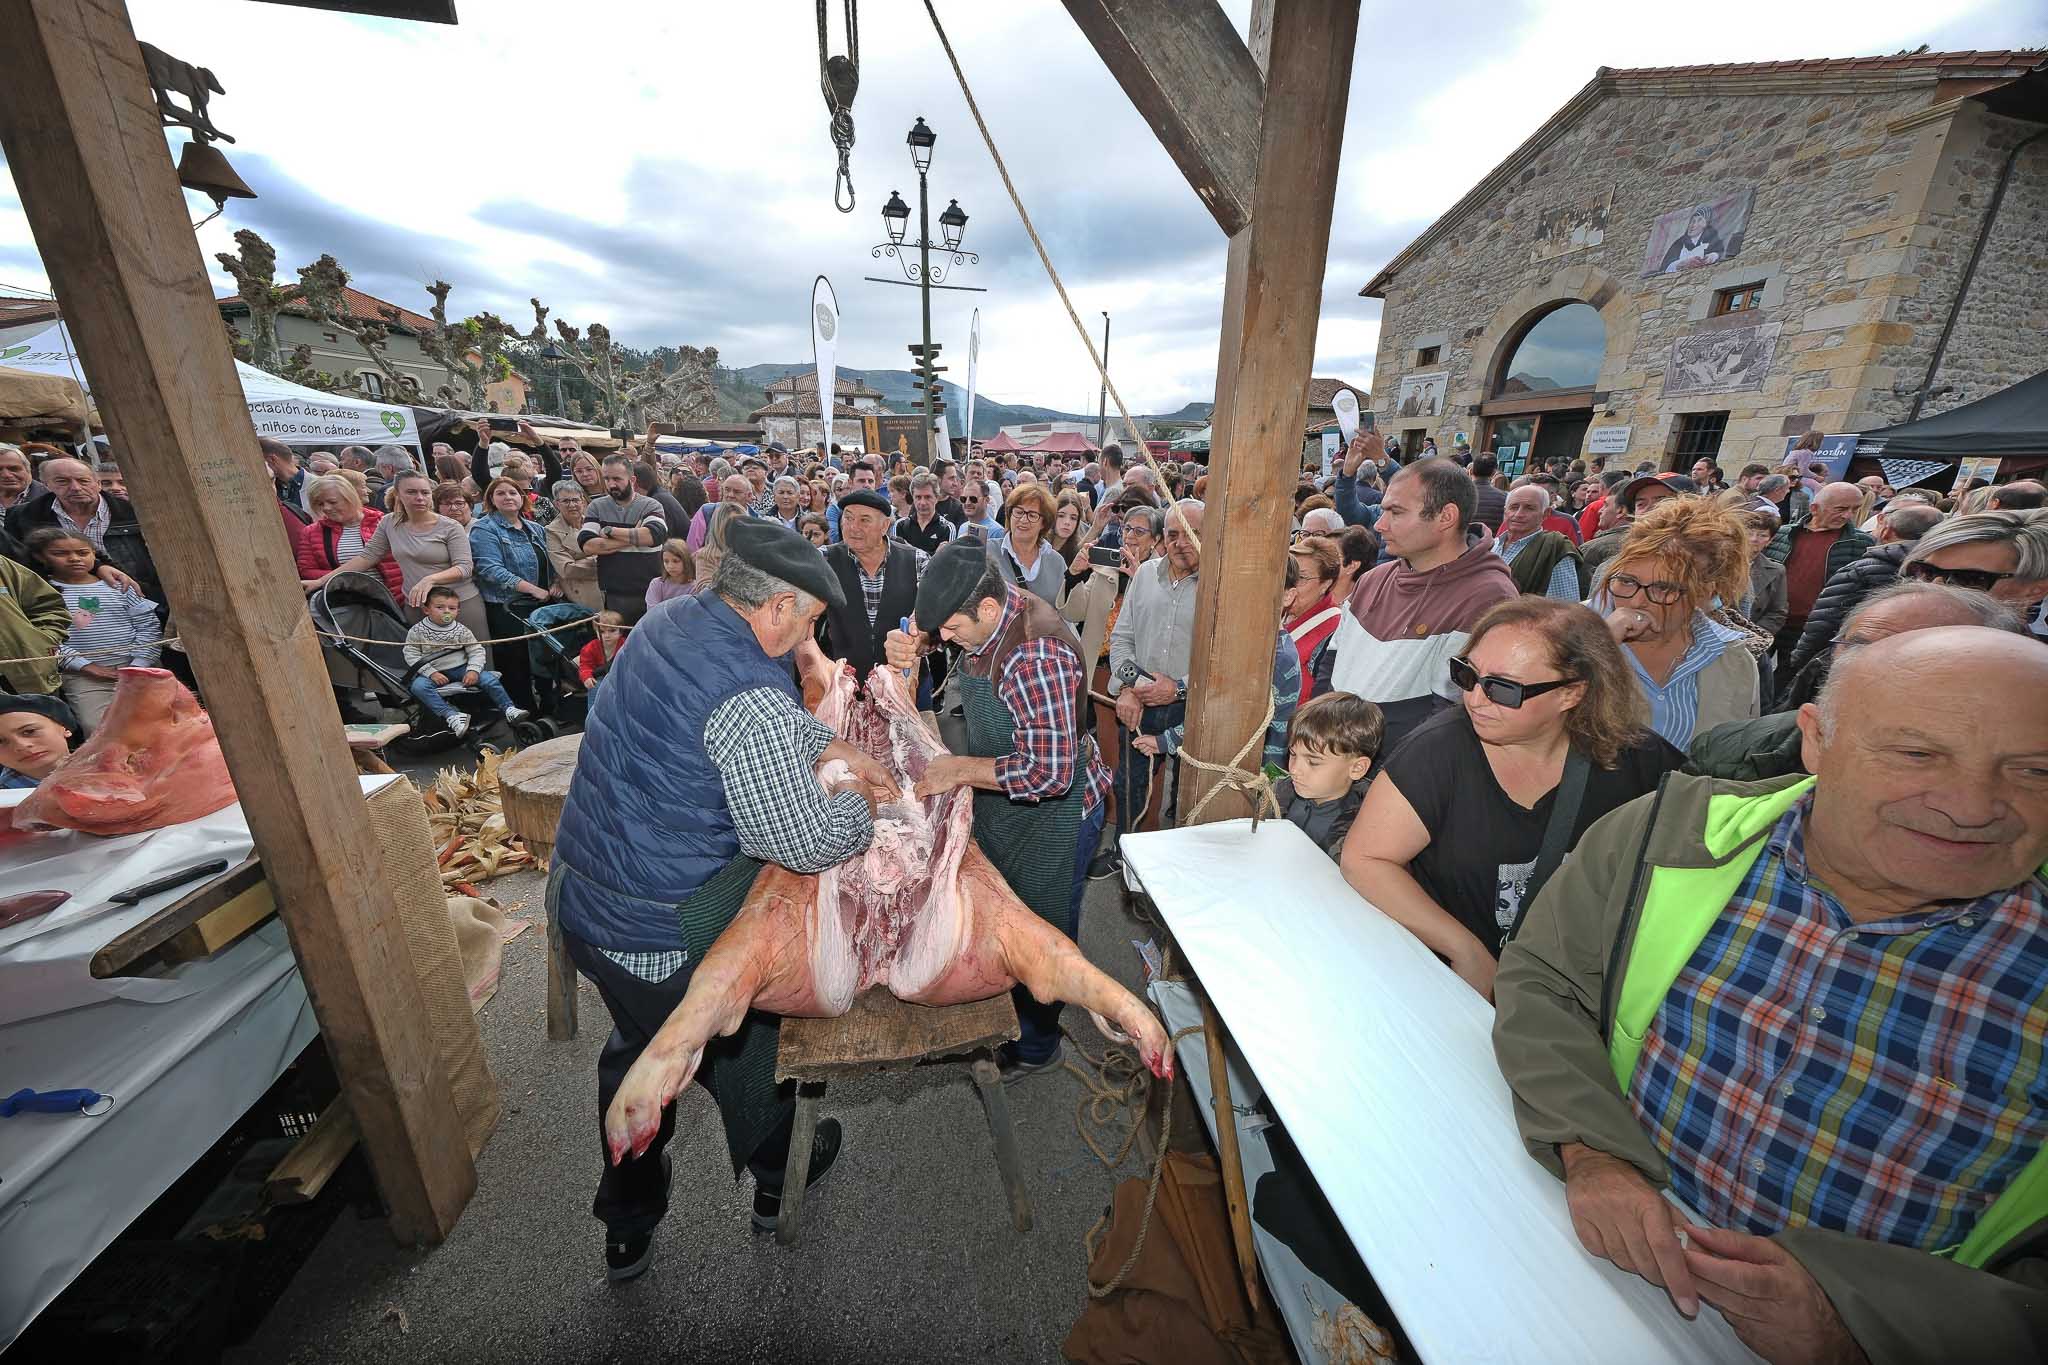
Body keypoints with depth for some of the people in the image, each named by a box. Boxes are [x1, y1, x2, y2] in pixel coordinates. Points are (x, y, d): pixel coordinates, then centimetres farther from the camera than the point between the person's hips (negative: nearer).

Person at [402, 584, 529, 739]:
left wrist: (473, 670, -17)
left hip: (460, 668, 1)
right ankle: (451, 716, -38)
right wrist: (431, 673, -18)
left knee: (489, 678, -19)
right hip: (434, 672, -1)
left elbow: (476, 650, 0)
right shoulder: (417, 631, -5)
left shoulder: (461, 630, -2)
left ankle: (509, 710, -14)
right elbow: (411, 654, -5)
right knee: (418, 686, -30)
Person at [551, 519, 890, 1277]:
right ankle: (775, 1180, 50)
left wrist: (838, 747, 7)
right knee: (740, 1045, 20)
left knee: (640, 1048, 29)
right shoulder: (746, 696, -31)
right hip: (659, 933, -8)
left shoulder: (673, 619, -1)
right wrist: (857, 801, -8)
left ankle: (627, 1229, 52)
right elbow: (809, 843, -27)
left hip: (579, 893, 8)